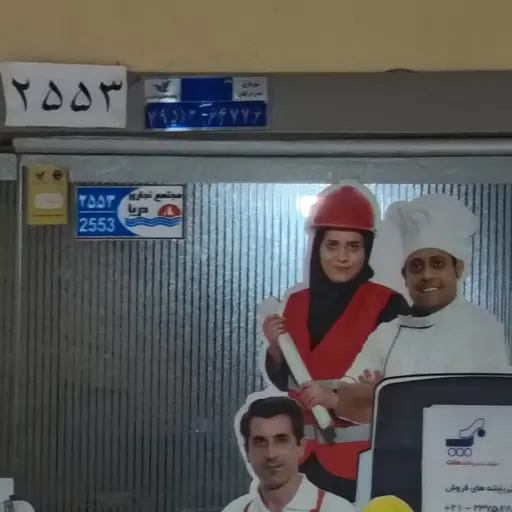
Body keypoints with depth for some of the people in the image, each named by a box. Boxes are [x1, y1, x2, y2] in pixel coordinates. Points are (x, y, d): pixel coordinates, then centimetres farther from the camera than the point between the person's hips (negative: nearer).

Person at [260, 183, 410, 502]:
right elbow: (282, 382, 12)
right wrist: (275, 347, -6)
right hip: (303, 455, 4)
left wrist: (339, 399, -20)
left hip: (360, 458, -4)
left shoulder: (388, 305, -8)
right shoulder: (296, 303, 6)